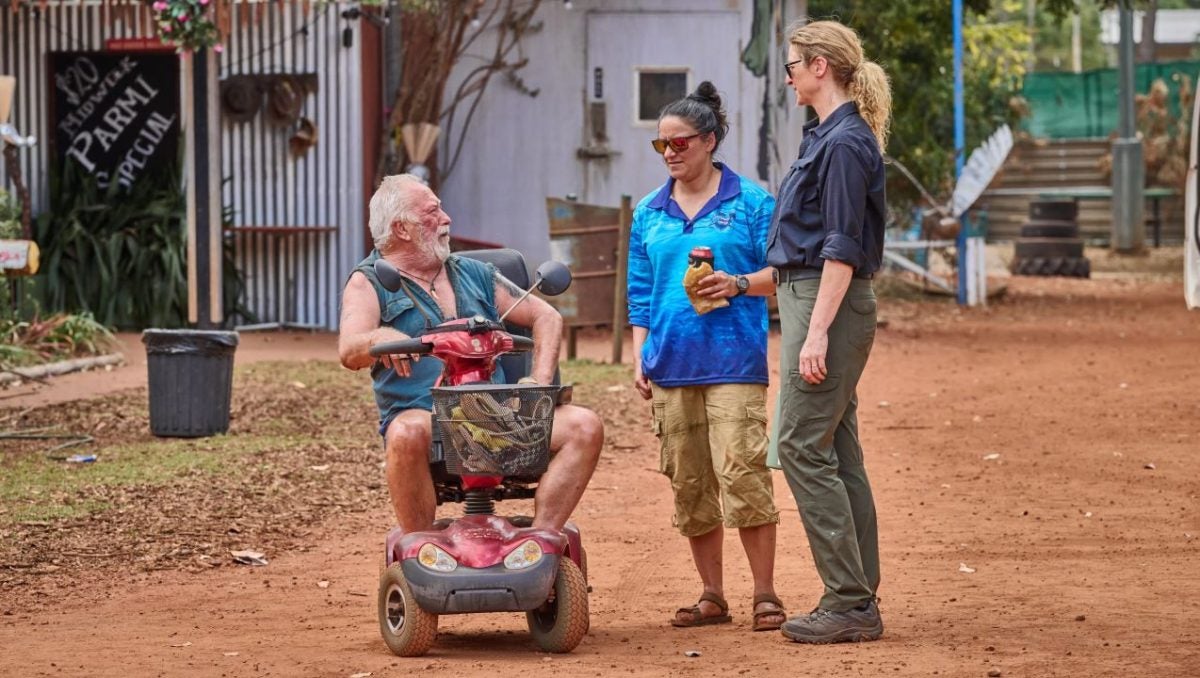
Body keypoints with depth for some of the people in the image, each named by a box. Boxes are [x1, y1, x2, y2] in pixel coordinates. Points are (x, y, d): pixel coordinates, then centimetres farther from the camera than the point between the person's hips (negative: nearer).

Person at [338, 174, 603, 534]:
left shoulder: (474, 274, 22)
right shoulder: (370, 283, 8)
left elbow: (546, 317, 23)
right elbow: (349, 352, -9)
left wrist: (540, 380, 4)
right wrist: (380, 337, -34)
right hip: (424, 418, -5)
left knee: (584, 426, -18)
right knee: (408, 433, -40)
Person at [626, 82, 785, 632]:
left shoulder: (750, 202, 2)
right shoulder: (649, 213, 14)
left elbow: (780, 270, 1)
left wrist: (739, 285, -18)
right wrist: (640, 358, 9)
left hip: (733, 359, -5)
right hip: (671, 362, 5)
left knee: (741, 471, -12)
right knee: (689, 482, 6)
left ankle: (765, 595, -5)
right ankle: (712, 597, 15)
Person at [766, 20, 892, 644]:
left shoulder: (844, 142, -14)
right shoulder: (829, 136, 16)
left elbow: (842, 248, -19)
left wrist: (817, 333, -23)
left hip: (829, 303, -10)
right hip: (813, 299, 10)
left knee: (803, 446, -11)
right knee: (838, 453, 9)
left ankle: (849, 602, -11)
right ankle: (858, 602, 11)